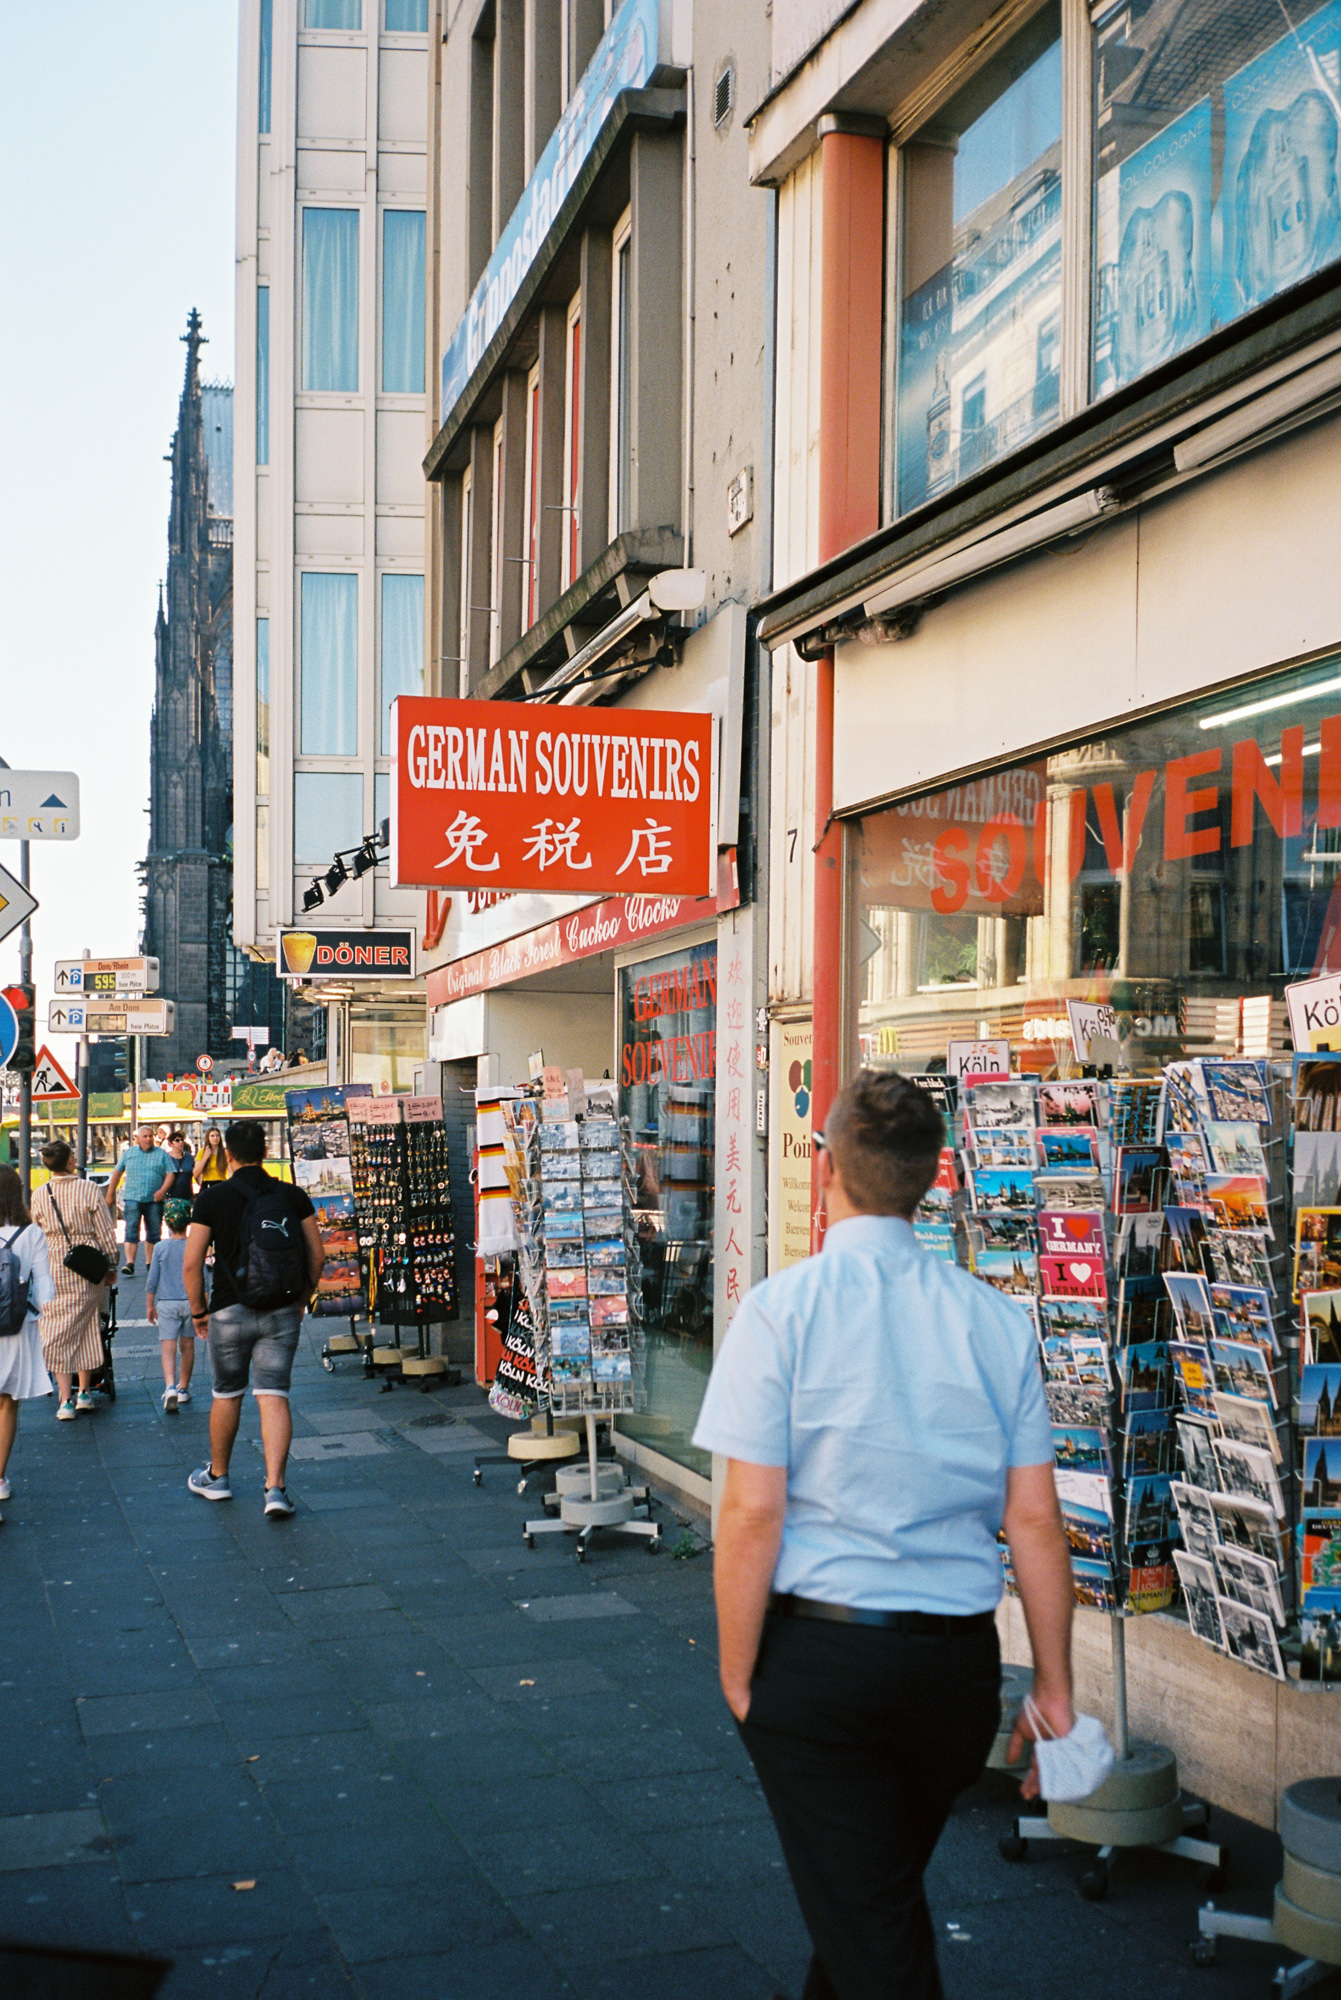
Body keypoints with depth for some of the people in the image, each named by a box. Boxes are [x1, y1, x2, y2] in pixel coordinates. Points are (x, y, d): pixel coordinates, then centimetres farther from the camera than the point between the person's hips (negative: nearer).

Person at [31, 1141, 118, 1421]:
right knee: (87, 1328, 13)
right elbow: (105, 1233, -5)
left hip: (53, 1269, 0)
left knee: (57, 1333, 5)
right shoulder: (88, 1191, -8)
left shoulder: (39, 1196, -4)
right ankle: (84, 1392, 21)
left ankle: (65, 1400, 0)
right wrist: (111, 1267, 7)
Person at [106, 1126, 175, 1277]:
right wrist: (110, 1194, 15)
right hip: (133, 1198, -1)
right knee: (131, 1230, -12)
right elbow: (117, 1173, 16)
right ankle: (129, 1263, -17)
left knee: (154, 1232, 6)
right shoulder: (129, 1153, 10)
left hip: (154, 1199, 1)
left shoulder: (162, 1154, 6)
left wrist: (162, 1190, -15)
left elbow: (170, 1174, 0)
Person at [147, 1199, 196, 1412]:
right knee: (187, 1346, 14)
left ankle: (170, 1386, -25)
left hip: (166, 1303, -1)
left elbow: (152, 1280, -1)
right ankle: (183, 1388, 25)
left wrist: (149, 1305, 10)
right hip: (189, 1302, 1)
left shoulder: (160, 1247, -4)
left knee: (168, 1347, -5)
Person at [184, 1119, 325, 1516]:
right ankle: (275, 1487, -12)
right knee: (274, 1397, 0)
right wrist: (301, 1301, 17)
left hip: (231, 1310, -1)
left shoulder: (212, 1198, -5)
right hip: (282, 1312, 1)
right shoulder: (292, 1196, 1)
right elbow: (317, 1255, 3)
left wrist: (198, 1310, 6)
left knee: (227, 1395, 16)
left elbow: (192, 1263, -7)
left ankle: (217, 1476, 33)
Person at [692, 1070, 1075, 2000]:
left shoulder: (783, 1308, -11)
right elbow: (1036, 1522, 0)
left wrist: (738, 1680, -2)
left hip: (820, 1652, -4)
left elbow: (752, 1515, -14)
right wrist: (1055, 1691, 8)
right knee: (888, 1894, 27)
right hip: (961, 1660, 5)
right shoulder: (997, 1318, 0)